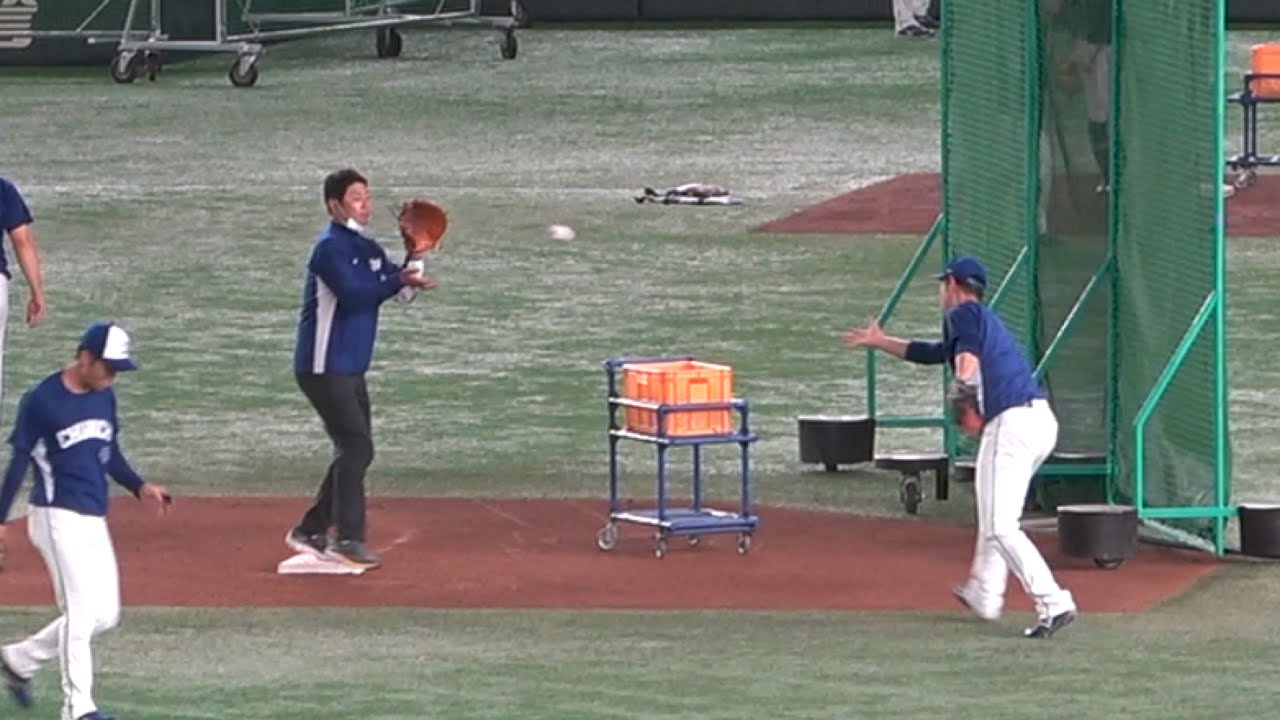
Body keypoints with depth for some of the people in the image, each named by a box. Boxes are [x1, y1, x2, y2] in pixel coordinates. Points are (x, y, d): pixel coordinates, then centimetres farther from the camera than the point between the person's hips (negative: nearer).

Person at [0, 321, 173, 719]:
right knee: (80, 610, -12)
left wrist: (140, 487, 6)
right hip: (58, 518, -8)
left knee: (104, 615, 9)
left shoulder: (104, 397, 10)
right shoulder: (41, 401, -11)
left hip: (95, 521, 8)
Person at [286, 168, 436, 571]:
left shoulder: (368, 249, 15)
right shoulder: (331, 247, -13)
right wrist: (399, 280, -26)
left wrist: (411, 268, -12)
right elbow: (353, 293, -26)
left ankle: (311, 530, 20)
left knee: (357, 450, 12)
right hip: (324, 367, -9)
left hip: (351, 369, 9)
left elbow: (392, 286, 6)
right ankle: (347, 539, -14)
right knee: (355, 446, -14)